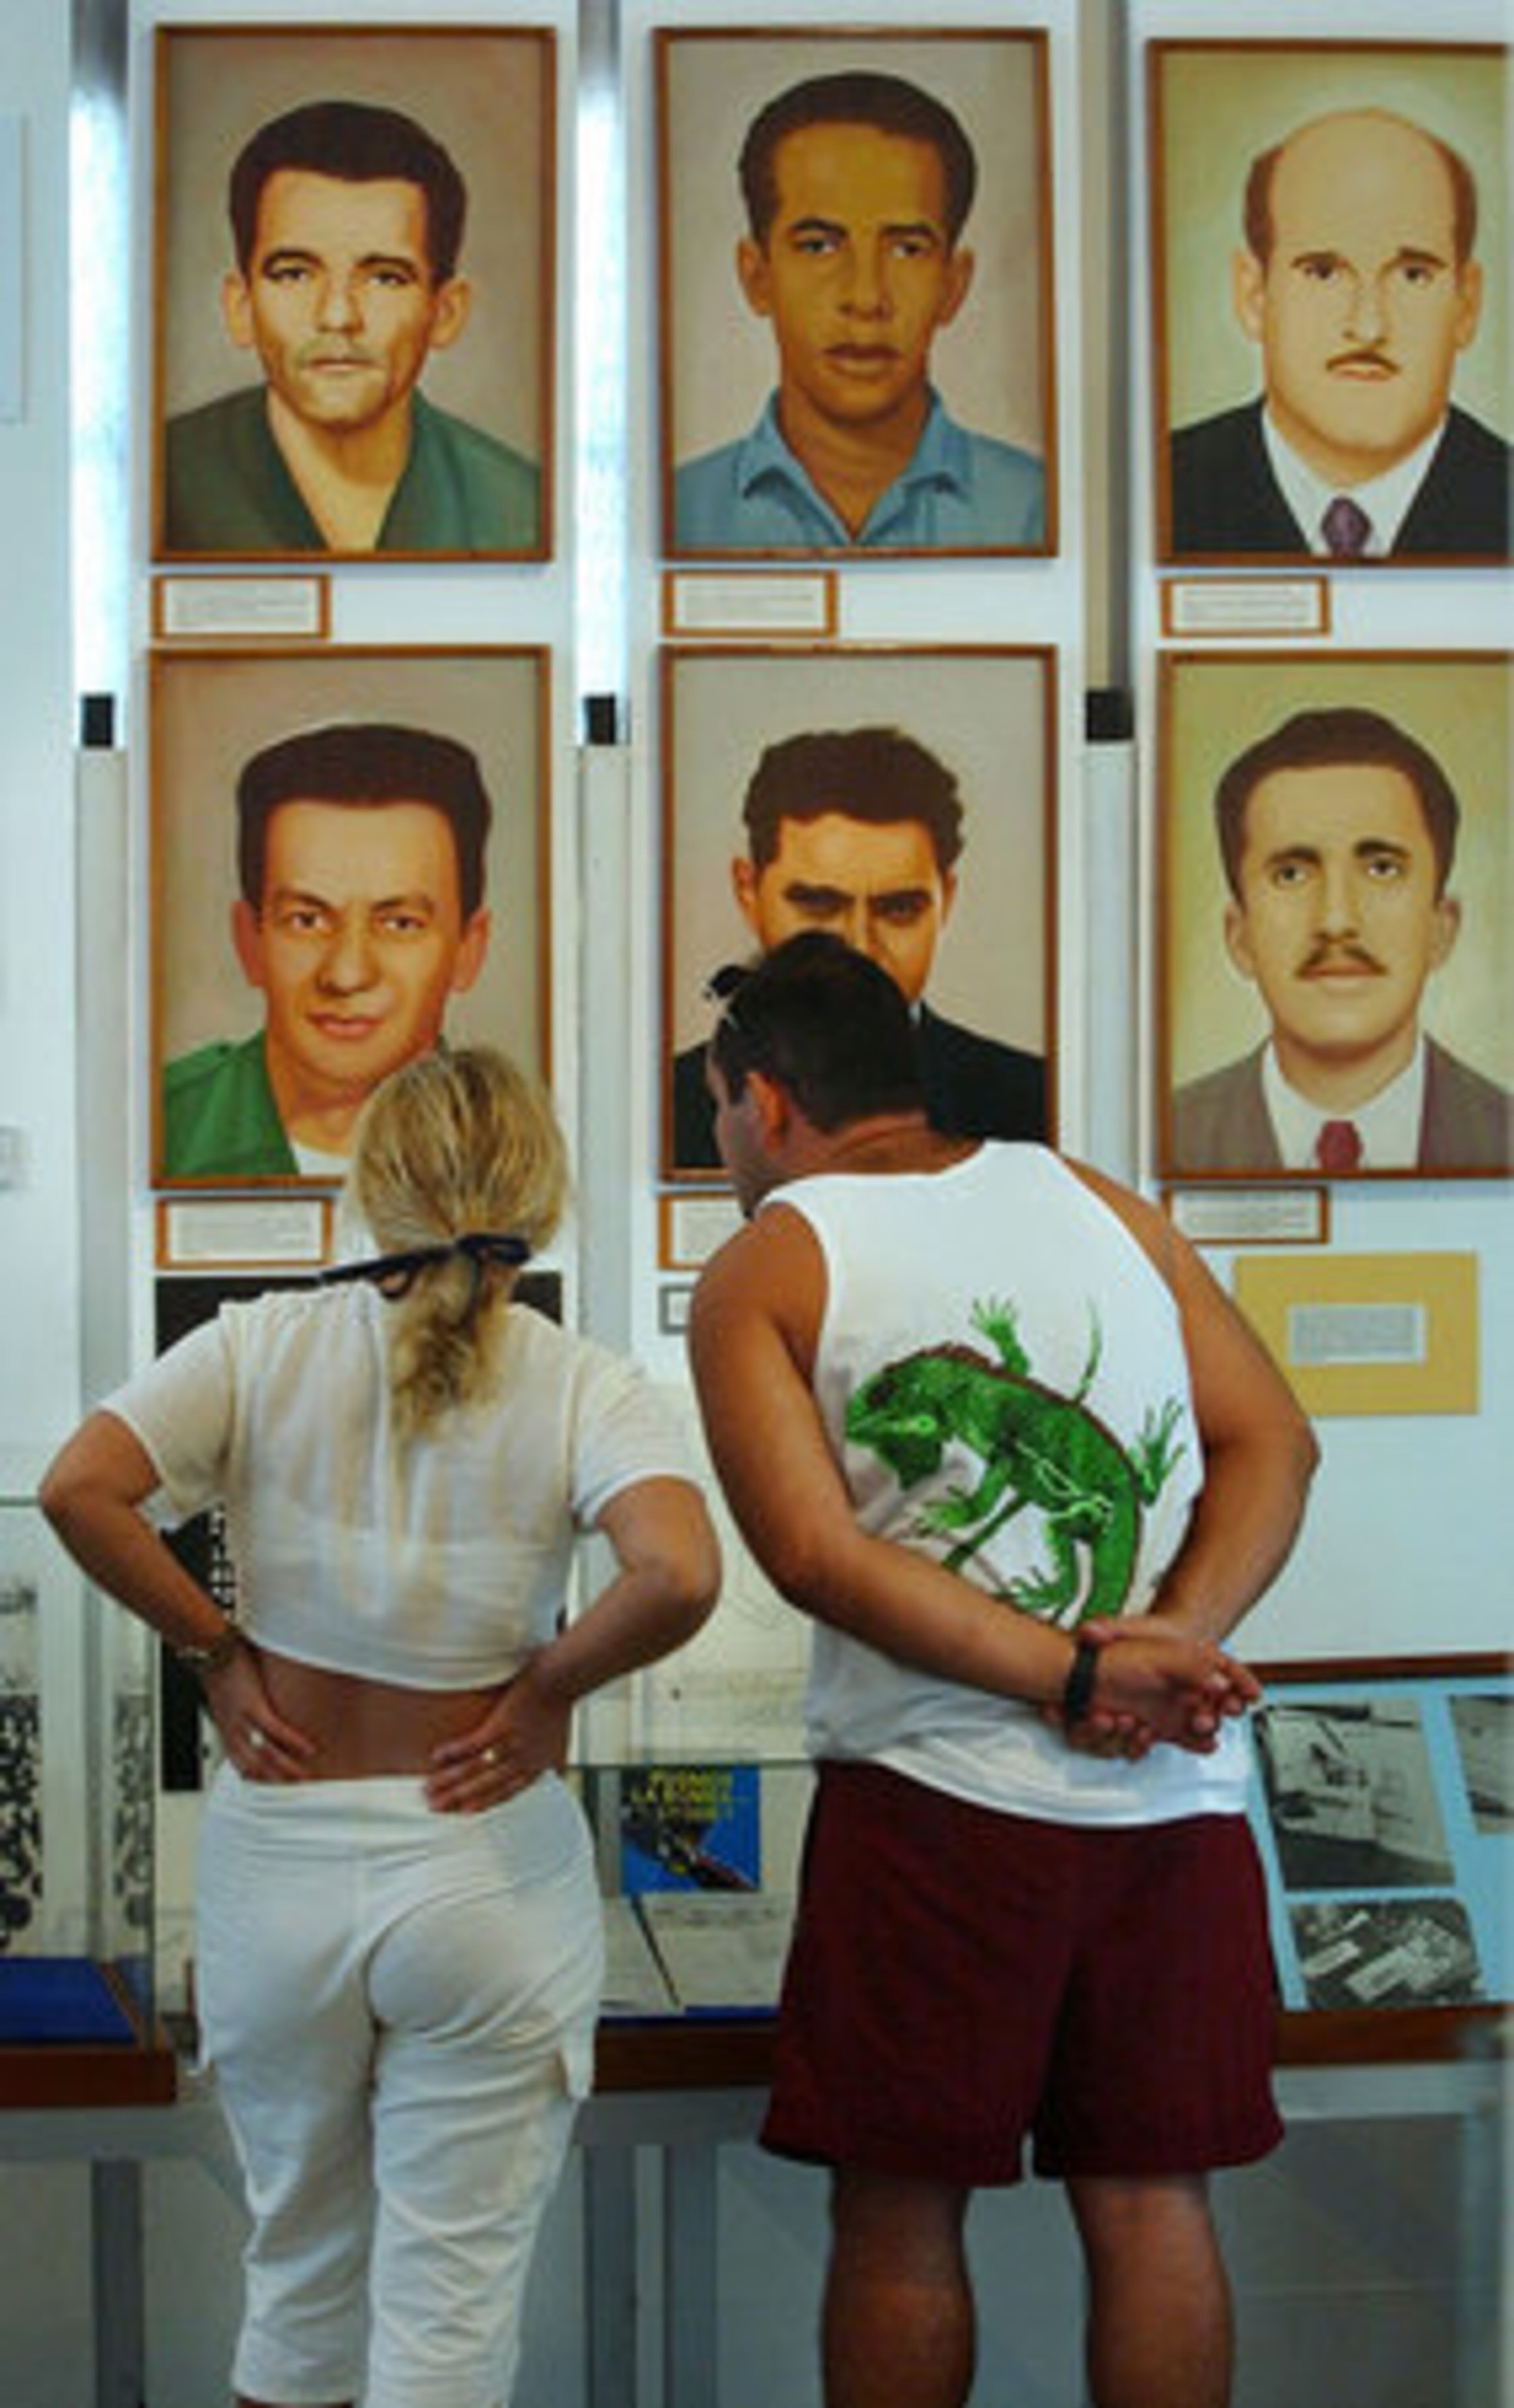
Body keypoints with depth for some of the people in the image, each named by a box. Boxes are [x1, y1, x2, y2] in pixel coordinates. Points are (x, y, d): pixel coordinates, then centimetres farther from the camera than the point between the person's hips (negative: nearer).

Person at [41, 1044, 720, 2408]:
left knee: (299, 2262, 22)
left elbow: (81, 1492, -15)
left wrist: (215, 1650, -3)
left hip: (275, 1851, 2)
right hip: (485, 1871, -2)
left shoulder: (262, 1347, -3)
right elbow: (679, 1577, -25)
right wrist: (553, 1682, -8)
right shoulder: (581, 1386, -8)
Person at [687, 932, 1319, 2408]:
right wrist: (1170, 1648, -7)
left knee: (900, 2214, 8)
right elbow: (1274, 1441, 5)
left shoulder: (764, 1270, 1)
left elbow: (814, 1553, -13)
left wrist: (1079, 1669, -13)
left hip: (938, 1798, -4)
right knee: (1150, 2202, 12)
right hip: (1178, 1797, 4)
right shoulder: (1102, 1203, 14)